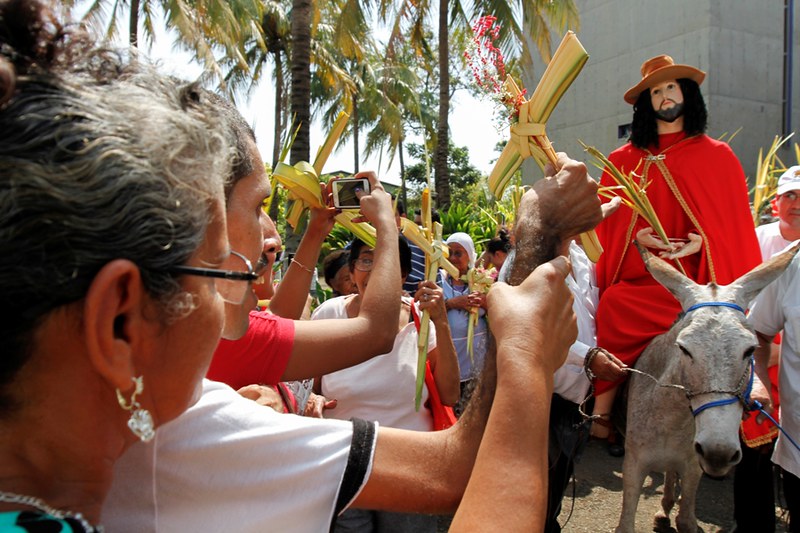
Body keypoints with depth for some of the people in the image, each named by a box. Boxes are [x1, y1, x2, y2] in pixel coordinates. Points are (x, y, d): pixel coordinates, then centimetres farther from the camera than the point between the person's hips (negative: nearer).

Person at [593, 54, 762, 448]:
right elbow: (607, 222, 11)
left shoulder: (717, 156, 10)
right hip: (636, 278, 2)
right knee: (611, 309, -22)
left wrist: (702, 239, -12)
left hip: (693, 279, -2)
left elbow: (735, 223, 7)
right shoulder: (622, 160, 14)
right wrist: (637, 235, -9)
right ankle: (601, 415, -8)